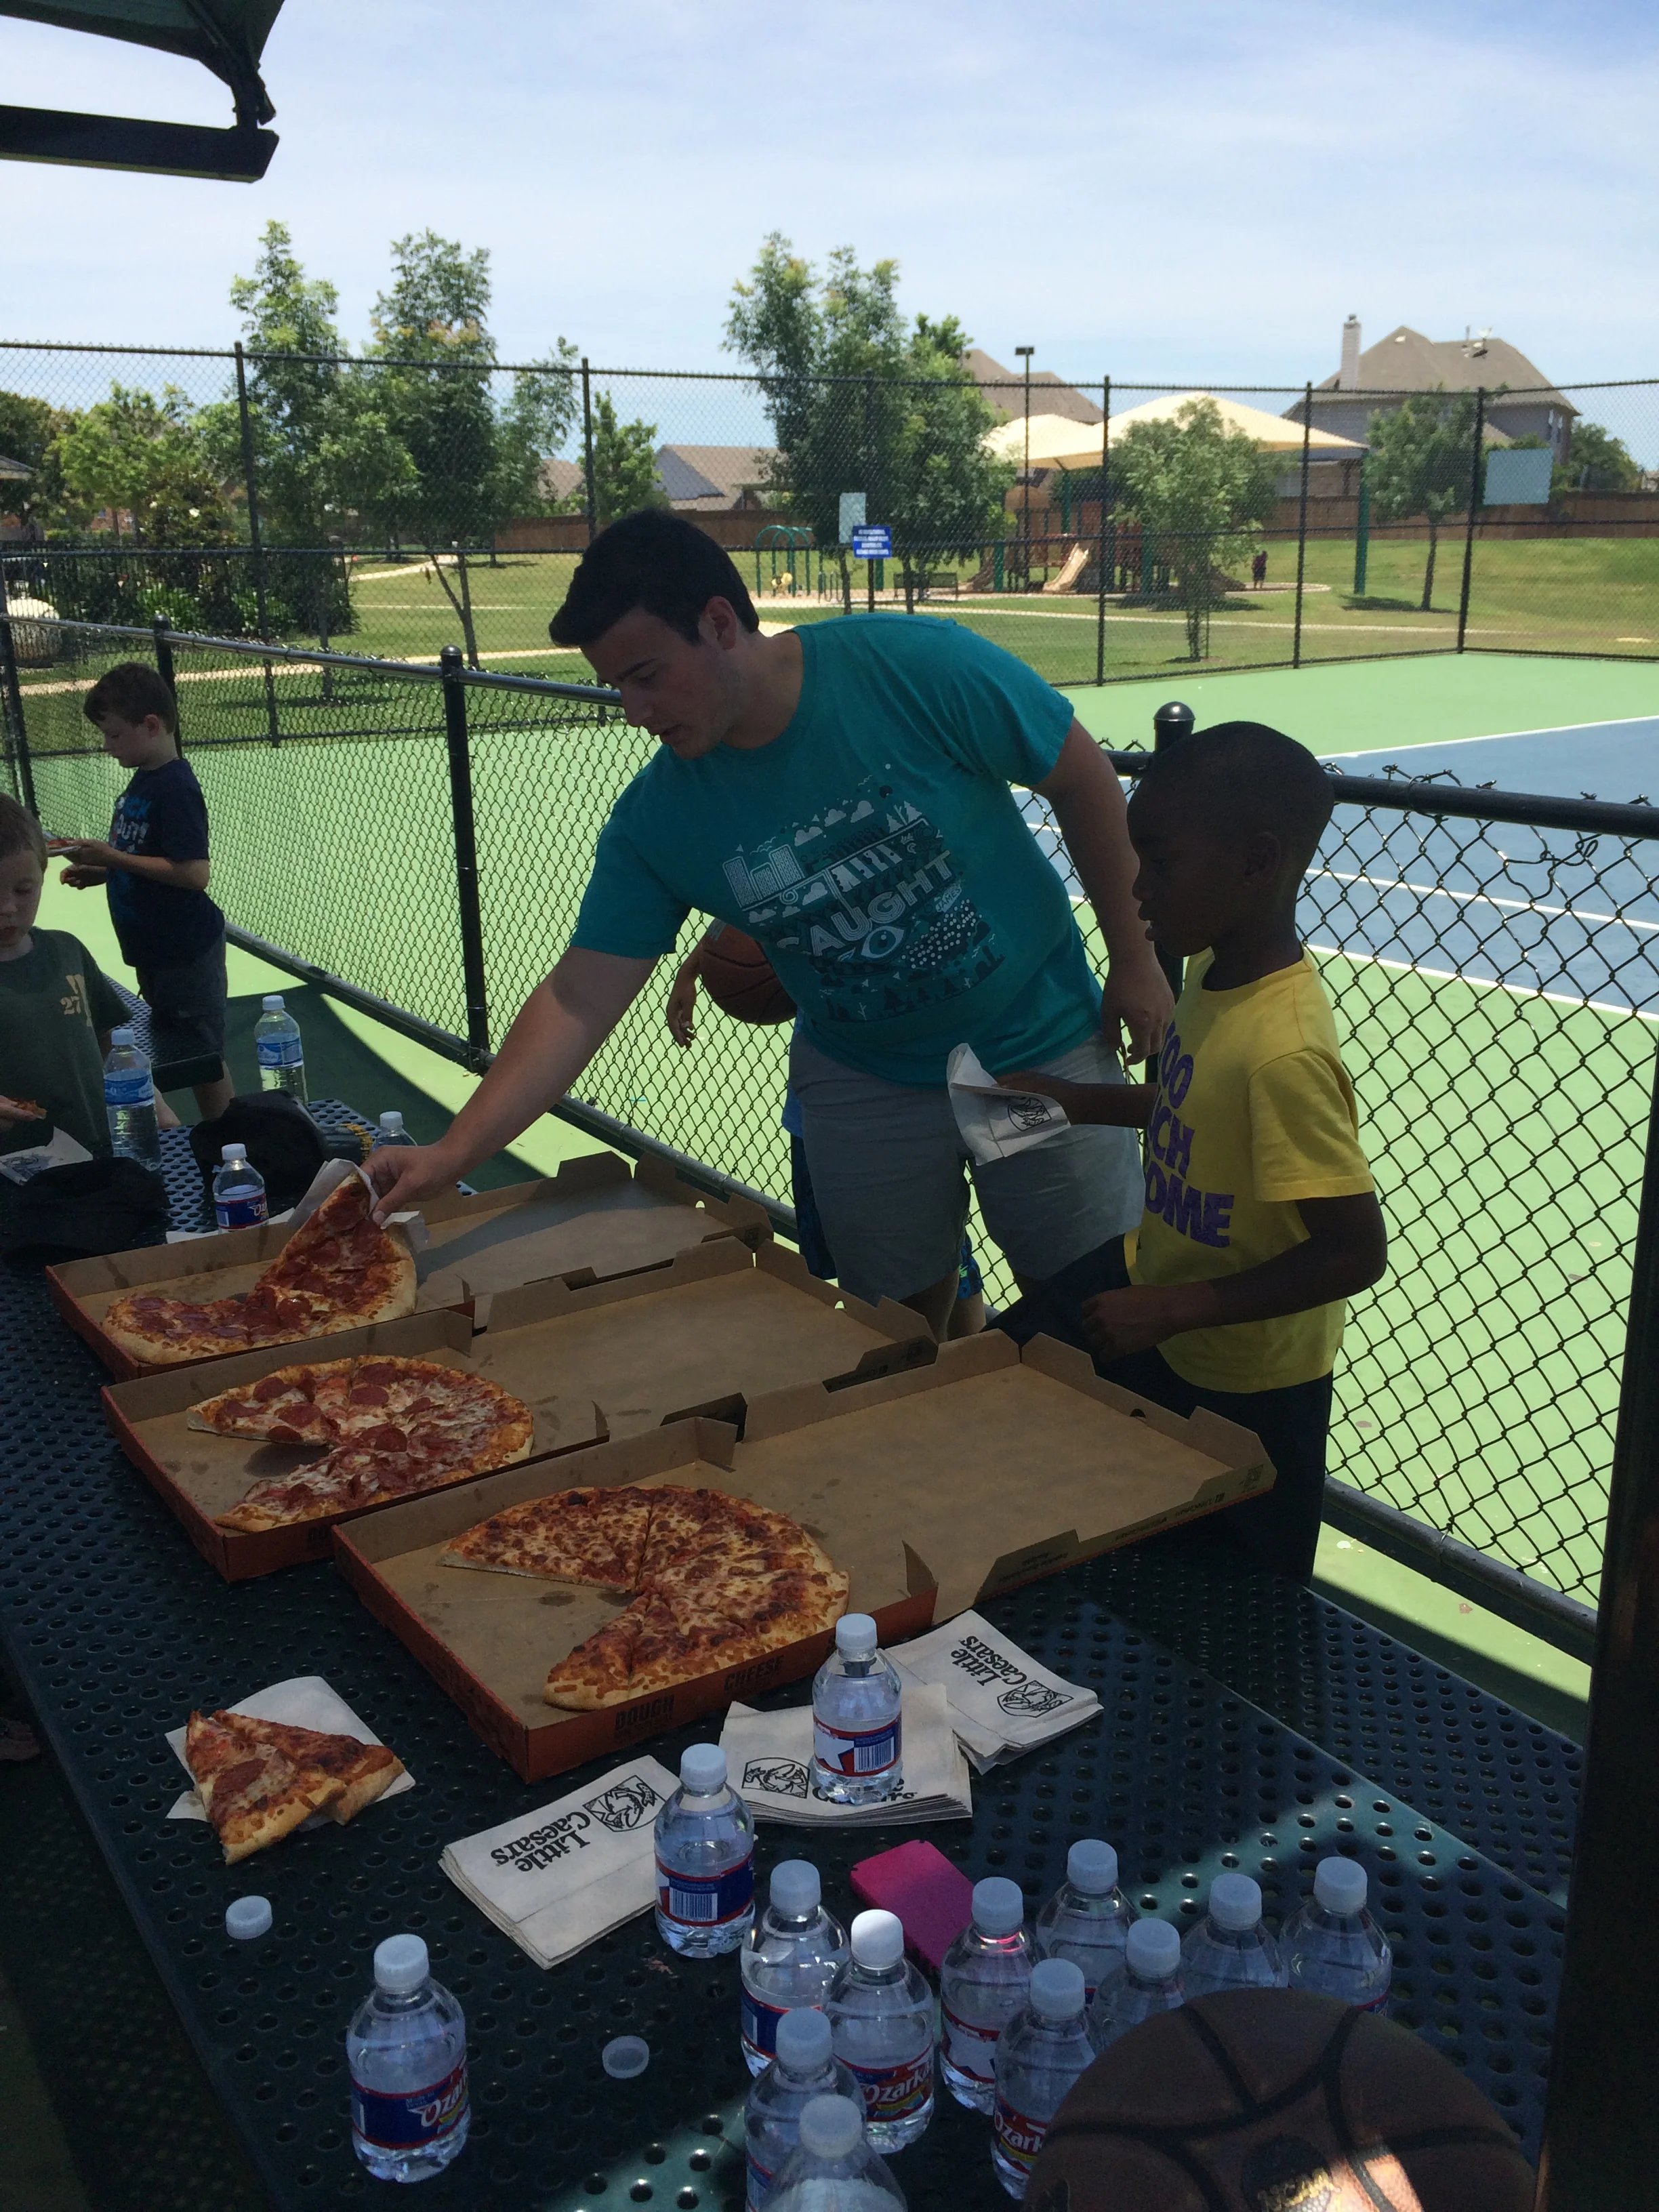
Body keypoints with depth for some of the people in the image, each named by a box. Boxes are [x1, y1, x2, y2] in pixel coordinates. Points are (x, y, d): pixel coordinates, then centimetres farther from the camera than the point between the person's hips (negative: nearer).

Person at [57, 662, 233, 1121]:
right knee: (182, 1056, 17)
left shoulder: (175, 787, -19)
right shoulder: (142, 780, 10)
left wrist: (113, 857, -22)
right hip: (156, 950, 10)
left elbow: (193, 873, -26)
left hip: (185, 953, -10)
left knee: (202, 1058, 0)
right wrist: (100, 871, 5)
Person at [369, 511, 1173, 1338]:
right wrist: (451, 1152, -22)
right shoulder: (653, 821, -13)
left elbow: (1082, 776, -10)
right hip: (863, 1080, 2)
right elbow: (581, 998, -13)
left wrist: (1132, 956, -5)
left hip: (1042, 1046, -2)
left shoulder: (920, 666, -22)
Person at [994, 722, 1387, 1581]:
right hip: (1155, 1276, 8)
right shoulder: (1215, 970, -8)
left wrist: (1173, 1309, -30)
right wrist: (1078, 1102, 2)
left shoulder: (1283, 1051, -34)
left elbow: (1356, 1252, -31)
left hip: (1236, 1386, -8)